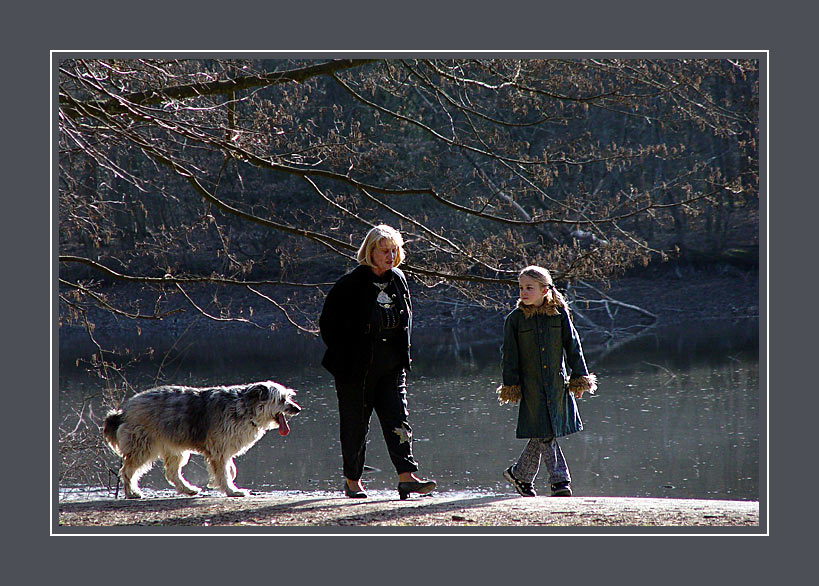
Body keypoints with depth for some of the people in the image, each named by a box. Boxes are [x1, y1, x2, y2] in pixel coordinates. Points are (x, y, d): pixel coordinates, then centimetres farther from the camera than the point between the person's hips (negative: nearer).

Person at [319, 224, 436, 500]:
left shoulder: (398, 280, 8)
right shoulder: (351, 284, -10)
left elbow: (407, 319, 23)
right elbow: (328, 322, -5)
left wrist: (402, 351, 14)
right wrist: (343, 355, -6)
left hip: (392, 366, 4)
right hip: (357, 367, -4)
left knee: (398, 418, -7)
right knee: (355, 423, 4)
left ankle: (407, 477, -15)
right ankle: (352, 480, 16)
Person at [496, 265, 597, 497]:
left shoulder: (560, 313, 1)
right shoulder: (515, 319, -2)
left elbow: (573, 347, 6)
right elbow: (510, 356, 1)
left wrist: (579, 378, 4)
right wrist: (511, 386, -2)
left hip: (557, 384, 2)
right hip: (531, 386, -2)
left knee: (541, 436, 5)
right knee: (544, 434, -7)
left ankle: (520, 474, 22)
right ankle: (560, 480, -3)